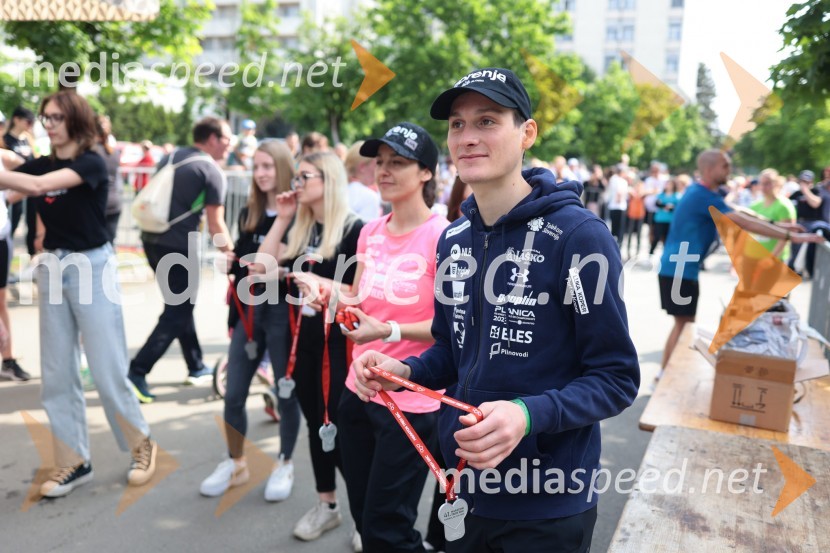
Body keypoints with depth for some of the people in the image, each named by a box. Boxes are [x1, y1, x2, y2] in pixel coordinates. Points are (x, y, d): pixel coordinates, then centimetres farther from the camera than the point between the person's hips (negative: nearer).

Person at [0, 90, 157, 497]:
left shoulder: (91, 164, -10)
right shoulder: (39, 164, 9)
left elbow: (38, 185, -25)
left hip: (93, 269, -6)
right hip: (53, 269, 6)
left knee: (108, 371, -1)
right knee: (56, 374, 8)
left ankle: (142, 444, 19)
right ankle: (73, 462, 20)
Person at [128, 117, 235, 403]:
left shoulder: (171, 157, 13)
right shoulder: (212, 172, -9)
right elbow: (216, 226, -10)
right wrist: (233, 253, 4)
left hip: (152, 240, 8)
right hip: (178, 247, -8)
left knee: (182, 304, 19)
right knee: (176, 314, 1)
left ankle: (196, 367, 29)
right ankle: (136, 372, -4)